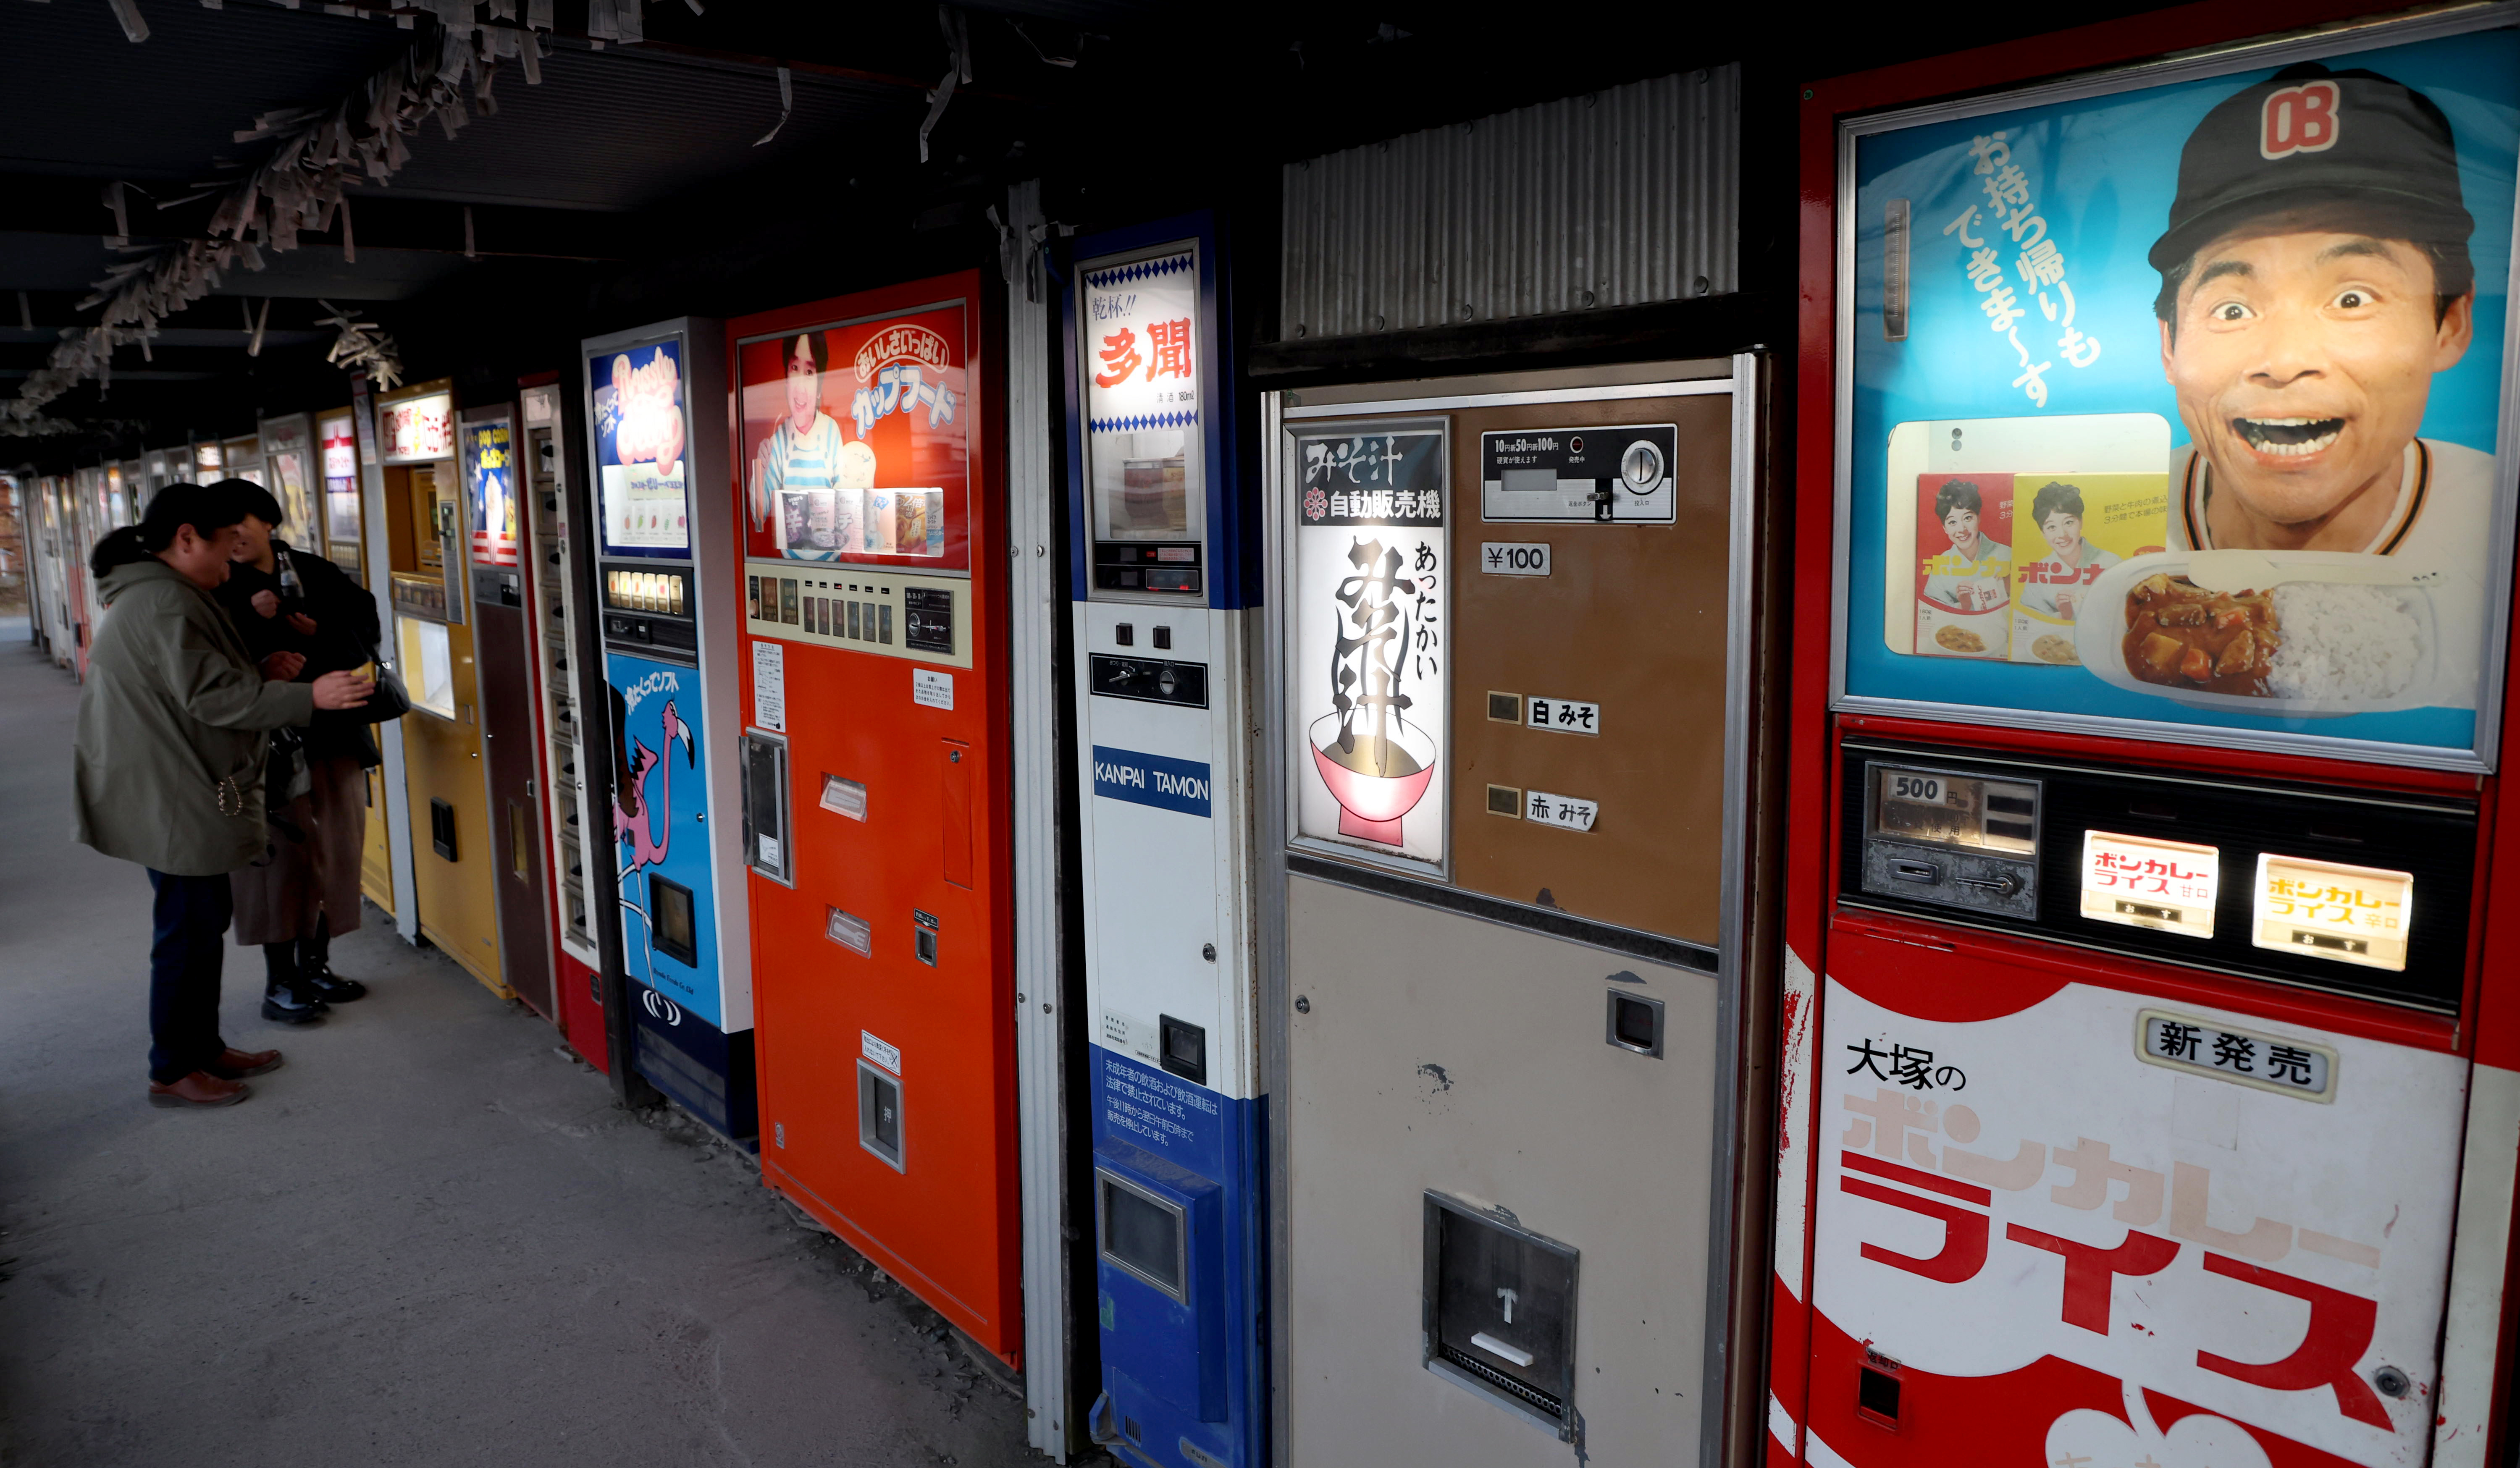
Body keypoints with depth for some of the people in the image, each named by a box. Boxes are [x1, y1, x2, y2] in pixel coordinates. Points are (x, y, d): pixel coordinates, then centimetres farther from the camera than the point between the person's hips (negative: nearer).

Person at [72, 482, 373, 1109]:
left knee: (202, 920, 18)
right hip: (174, 803, -11)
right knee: (188, 929, -2)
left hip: (177, 795, 11)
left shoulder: (154, 596, 16)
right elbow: (209, 697, -24)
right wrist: (309, 696, -27)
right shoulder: (166, 604, -20)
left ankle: (205, 1048, 29)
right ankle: (172, 1071, 9)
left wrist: (261, 673, 7)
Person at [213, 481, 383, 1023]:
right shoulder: (219, 590, -3)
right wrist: (252, 619, -24)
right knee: (280, 856, -1)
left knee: (335, 850, 10)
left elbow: (365, 631, 7)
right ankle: (280, 983, 9)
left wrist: (321, 634, -9)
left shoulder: (317, 575, 7)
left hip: (333, 734, 4)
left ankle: (315, 965, 26)